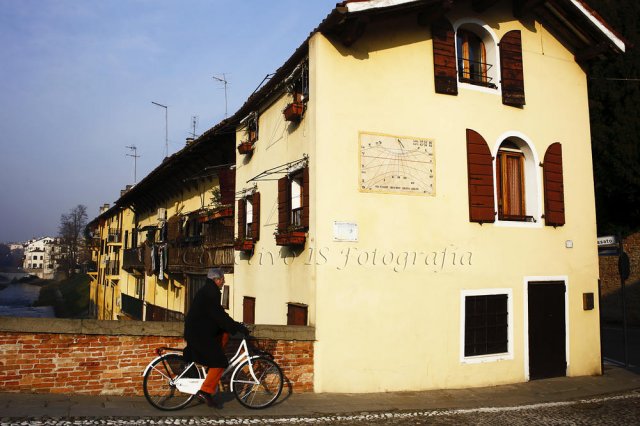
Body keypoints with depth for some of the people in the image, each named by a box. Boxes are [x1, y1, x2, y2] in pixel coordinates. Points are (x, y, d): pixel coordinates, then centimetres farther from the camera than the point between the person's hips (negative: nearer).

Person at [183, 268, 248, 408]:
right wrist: (238, 327, -18)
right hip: (199, 333, -10)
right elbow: (219, 316, -22)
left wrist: (235, 325, 18)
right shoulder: (210, 292, -16)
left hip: (199, 330, 10)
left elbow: (217, 314, 21)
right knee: (219, 363, -9)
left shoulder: (208, 290, 16)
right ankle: (205, 392, -8)